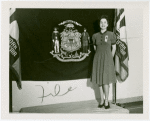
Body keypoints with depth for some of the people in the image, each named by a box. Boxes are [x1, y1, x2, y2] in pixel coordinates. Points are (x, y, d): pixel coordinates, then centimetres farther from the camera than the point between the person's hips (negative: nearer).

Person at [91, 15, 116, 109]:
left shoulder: (111, 35, -3)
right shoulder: (95, 36, 5)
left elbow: (114, 48, 5)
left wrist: (109, 59, 9)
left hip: (107, 59, -3)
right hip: (98, 59, 3)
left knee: (105, 81, -8)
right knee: (99, 80, 5)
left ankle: (106, 101, 3)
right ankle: (102, 100, 15)